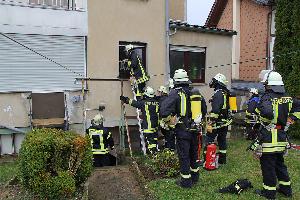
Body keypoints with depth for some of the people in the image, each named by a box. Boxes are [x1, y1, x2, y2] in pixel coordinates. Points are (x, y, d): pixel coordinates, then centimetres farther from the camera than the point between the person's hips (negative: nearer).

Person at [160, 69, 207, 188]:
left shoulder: (175, 93, -14)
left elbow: (164, 110, -25)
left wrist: (169, 121, -10)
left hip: (182, 130, -6)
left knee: (184, 156, 4)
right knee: (194, 153, 20)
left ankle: (186, 181, 13)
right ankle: (195, 176, 35)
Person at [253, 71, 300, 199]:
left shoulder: (267, 97, -18)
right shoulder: (287, 98, 6)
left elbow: (267, 112, -36)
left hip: (268, 138, -8)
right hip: (282, 138, 8)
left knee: (268, 166, 4)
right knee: (280, 163, 22)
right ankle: (286, 188, 31)